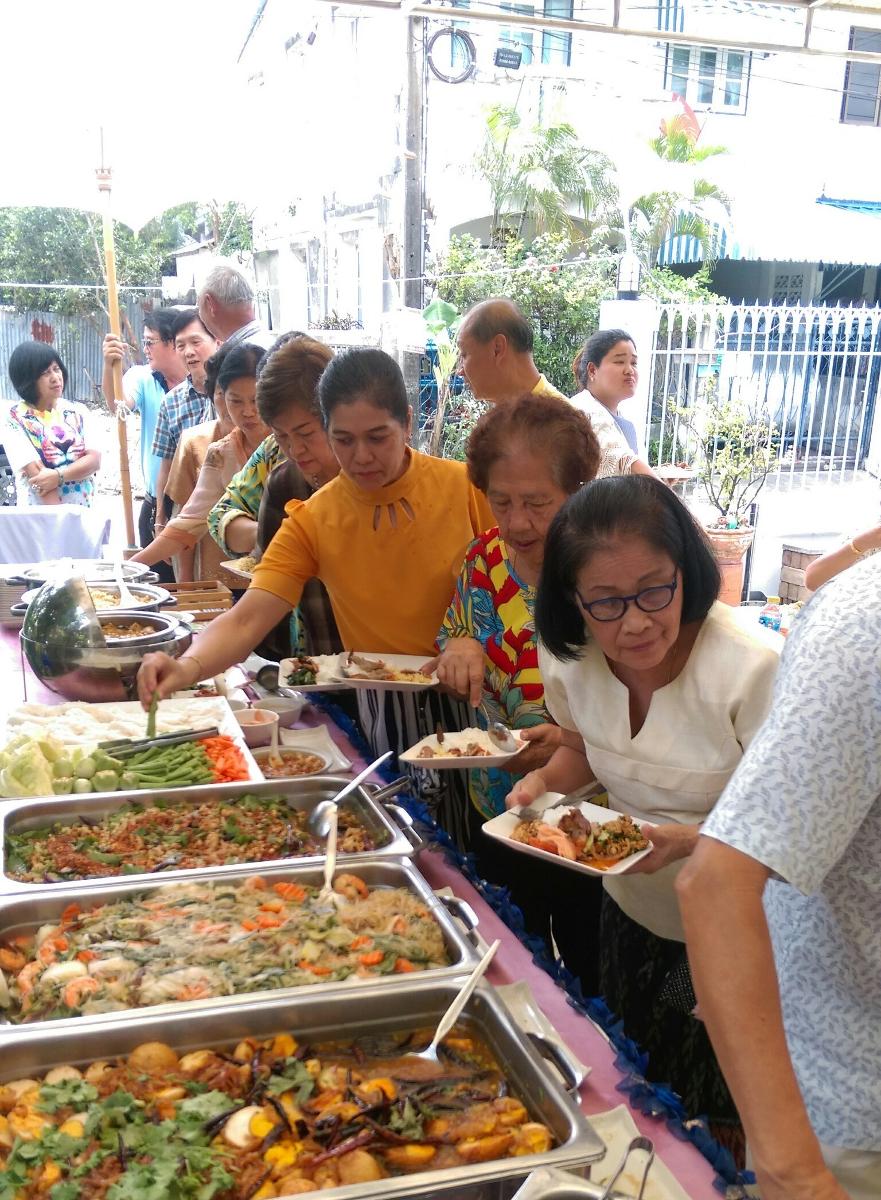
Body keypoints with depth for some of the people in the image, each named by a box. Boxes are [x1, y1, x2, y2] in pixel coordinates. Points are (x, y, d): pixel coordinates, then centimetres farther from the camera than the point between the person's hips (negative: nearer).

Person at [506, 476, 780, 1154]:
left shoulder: (753, 673, -33)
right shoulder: (569, 659, -14)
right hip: (631, 909, 5)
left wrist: (695, 839, -38)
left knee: (714, 1118, 15)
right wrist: (544, 780, -12)